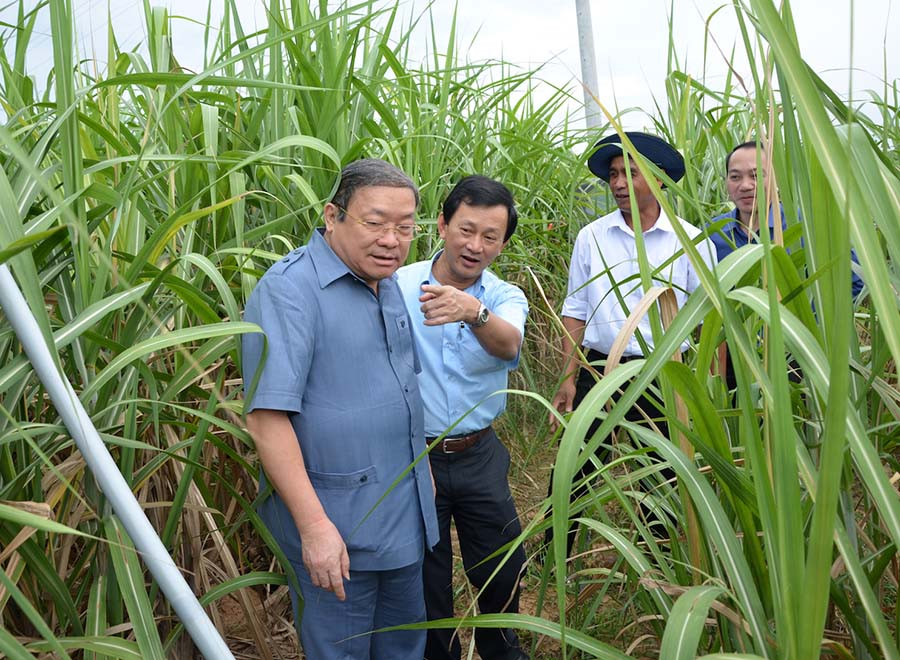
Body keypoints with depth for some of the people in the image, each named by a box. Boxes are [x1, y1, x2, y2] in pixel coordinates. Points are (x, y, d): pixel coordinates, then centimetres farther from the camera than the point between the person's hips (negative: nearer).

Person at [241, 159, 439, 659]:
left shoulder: (388, 284, 8)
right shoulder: (290, 288, -19)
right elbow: (267, 414, -25)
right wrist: (314, 525, -26)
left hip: (407, 516, 8)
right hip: (338, 525, -8)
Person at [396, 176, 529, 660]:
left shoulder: (506, 298, -5)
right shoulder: (399, 286, -10)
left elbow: (508, 345, -28)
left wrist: (473, 311, -49)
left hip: (480, 456, 3)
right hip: (413, 455, -2)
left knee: (502, 568, 17)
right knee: (425, 580, 13)